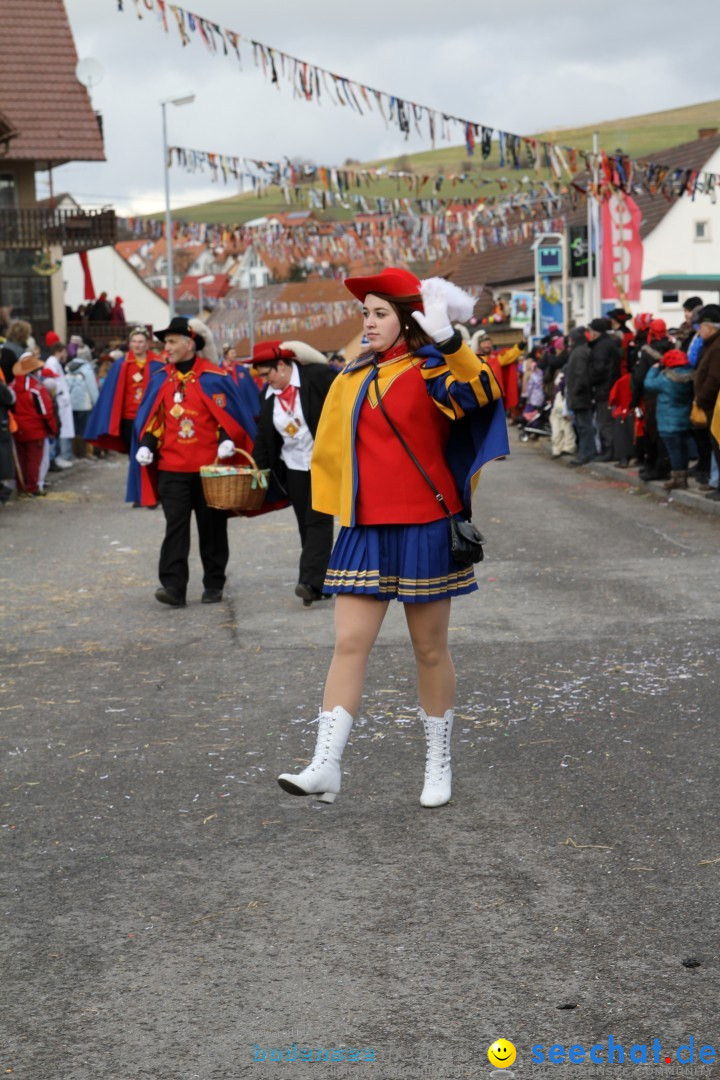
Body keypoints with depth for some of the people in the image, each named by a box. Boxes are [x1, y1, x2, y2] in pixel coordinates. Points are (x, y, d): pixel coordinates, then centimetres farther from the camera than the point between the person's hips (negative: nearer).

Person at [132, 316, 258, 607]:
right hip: (172, 468, 2)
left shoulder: (215, 378, -4)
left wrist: (226, 440, -18)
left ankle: (214, 585, 18)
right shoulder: (160, 380, 7)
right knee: (175, 527, -6)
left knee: (212, 528, 8)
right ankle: (173, 586, -11)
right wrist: (147, 444, -2)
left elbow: (231, 416, -2)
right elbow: (152, 419, 13)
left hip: (210, 468, -2)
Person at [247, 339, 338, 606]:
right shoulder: (269, 395, 8)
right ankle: (321, 583, 12)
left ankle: (311, 581, -20)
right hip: (294, 468, 6)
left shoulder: (319, 376, -11)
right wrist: (257, 468, 3)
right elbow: (264, 437, 12)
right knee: (307, 524, 6)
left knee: (318, 520, -13)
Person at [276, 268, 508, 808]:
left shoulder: (431, 370, -6)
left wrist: (445, 338, -39)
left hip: (424, 529, -4)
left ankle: (439, 765, 20)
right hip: (366, 530, 4)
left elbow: (482, 391, -28)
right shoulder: (354, 378, 10)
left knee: (430, 648, 7)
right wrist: (339, 508, 17)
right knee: (349, 644, -2)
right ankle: (325, 766, -2)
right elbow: (336, 449, 22)